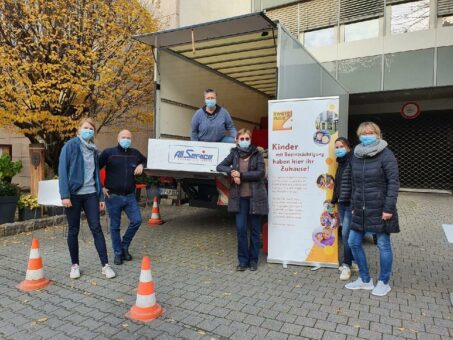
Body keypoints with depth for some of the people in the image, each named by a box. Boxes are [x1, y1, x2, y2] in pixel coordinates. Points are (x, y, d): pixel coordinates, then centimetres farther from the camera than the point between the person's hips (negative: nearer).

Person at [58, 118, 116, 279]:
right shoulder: (70, 145, -3)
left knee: (96, 228, 0)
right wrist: (65, 195, -16)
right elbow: (62, 170, -8)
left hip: (90, 194, 4)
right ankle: (75, 265, 21)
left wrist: (101, 196, 11)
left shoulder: (93, 150, 13)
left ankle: (105, 265, 4)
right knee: (73, 230, 7)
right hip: (73, 195, -3)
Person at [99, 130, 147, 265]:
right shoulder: (108, 152, -4)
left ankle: (124, 246, 22)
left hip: (130, 196, 4)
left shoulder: (135, 153, 8)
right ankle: (118, 253, 23)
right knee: (115, 226, 6)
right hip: (113, 196, -3)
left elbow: (145, 160, 27)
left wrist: (141, 165, 4)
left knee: (137, 220, -2)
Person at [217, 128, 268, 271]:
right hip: (240, 197, 2)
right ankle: (243, 260, 14)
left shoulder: (257, 154, -1)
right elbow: (220, 167, 6)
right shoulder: (234, 154, 6)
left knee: (255, 229, 7)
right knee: (240, 228, -1)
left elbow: (260, 173, -11)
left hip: (255, 196, -1)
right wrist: (231, 172, -13)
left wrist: (241, 175, -16)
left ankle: (253, 260, 21)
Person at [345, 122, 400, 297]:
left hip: (380, 210, -6)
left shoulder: (386, 155, -8)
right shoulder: (356, 156, 10)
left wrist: (389, 208, -16)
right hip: (361, 210, 6)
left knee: (383, 245, 5)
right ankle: (365, 280, 26)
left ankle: (383, 283, 24)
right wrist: (354, 206, 14)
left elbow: (393, 182, -11)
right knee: (354, 242, 8)